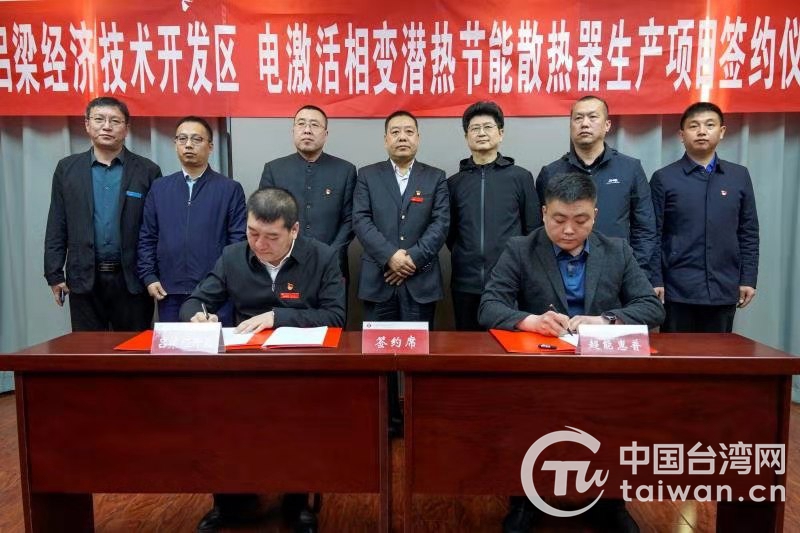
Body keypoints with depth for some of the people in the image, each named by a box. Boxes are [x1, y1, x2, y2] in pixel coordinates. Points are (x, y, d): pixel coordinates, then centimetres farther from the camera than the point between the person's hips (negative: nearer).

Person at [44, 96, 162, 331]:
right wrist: (54, 274, 3)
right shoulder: (67, 168, 7)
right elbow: (56, 226, 8)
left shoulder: (147, 170, 1)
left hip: (132, 279, -1)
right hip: (84, 279, 2)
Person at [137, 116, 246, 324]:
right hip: (169, 293, 3)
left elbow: (239, 240, -3)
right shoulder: (159, 188, 11)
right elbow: (147, 238, 12)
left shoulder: (230, 189, 1)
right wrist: (149, 277, 2)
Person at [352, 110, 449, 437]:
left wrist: (413, 258, -13)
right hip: (378, 281, 1)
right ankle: (387, 420, 19)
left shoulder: (436, 178, 10)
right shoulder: (367, 176, 9)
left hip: (421, 281, 0)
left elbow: (441, 224, -1)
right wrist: (390, 255, -15)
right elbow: (361, 221, -3)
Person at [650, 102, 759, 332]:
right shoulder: (664, 178, -1)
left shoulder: (740, 176, 7)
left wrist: (748, 279, 4)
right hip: (677, 289, -2)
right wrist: (655, 281, -7)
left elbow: (749, 233, 9)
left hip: (724, 289, 3)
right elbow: (652, 235, -2)